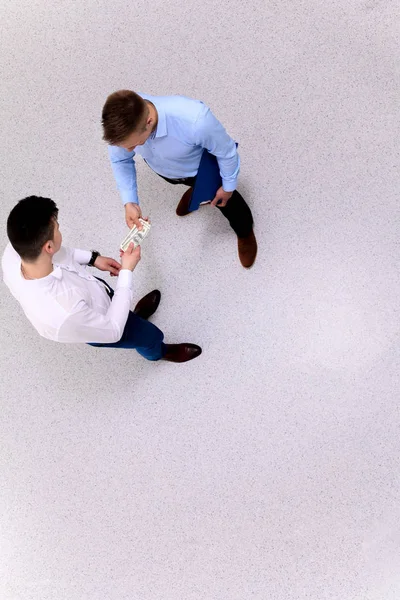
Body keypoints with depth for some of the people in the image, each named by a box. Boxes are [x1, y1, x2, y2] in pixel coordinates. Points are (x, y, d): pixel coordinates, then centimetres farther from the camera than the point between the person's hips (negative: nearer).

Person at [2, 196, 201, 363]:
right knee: (152, 335, 26)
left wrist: (92, 258, -8)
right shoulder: (65, 315, -50)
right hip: (101, 325, -5)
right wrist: (127, 272, -26)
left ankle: (134, 316, 71)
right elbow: (113, 331, -29)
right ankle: (156, 352, 62)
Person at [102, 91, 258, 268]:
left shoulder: (195, 121, -50)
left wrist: (228, 186, -10)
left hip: (201, 168, -2)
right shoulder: (120, 123, -37)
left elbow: (226, 152, -27)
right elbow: (120, 160, -13)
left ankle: (245, 231, 56)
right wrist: (129, 202, -23)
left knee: (226, 201, 24)